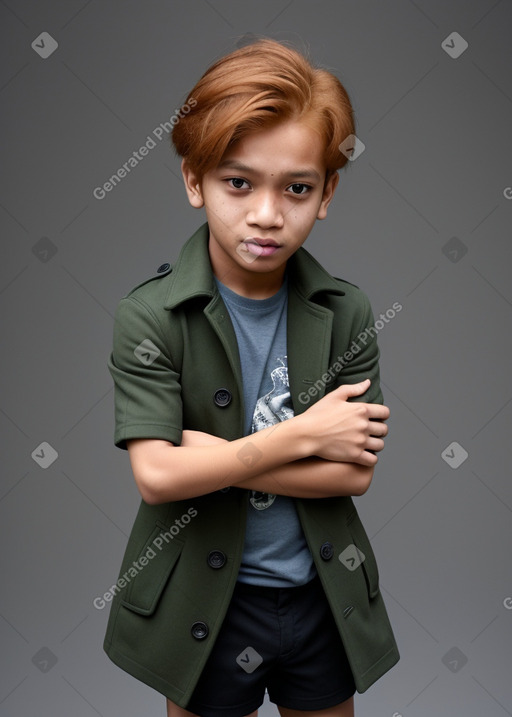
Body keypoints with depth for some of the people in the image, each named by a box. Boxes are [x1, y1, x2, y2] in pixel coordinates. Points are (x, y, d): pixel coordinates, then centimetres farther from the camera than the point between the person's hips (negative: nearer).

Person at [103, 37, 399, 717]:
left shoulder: (348, 312, -8)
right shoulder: (149, 316, -16)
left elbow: (355, 472, -12)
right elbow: (157, 477, -24)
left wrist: (215, 456, -21)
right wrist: (301, 435, -20)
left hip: (324, 593, 3)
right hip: (206, 602, -2)